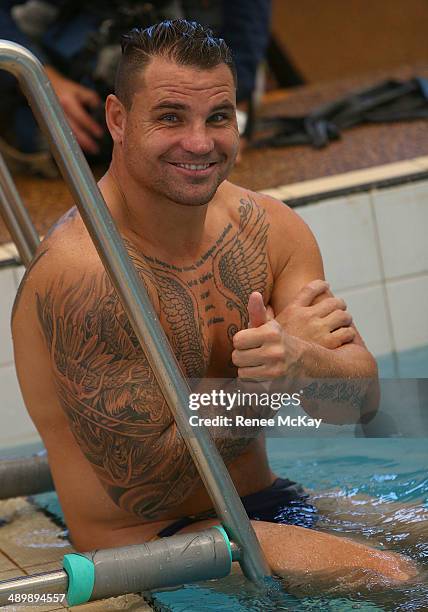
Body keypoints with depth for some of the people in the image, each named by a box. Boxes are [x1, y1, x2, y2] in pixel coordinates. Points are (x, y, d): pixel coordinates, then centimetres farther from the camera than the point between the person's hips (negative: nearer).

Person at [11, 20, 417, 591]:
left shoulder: (269, 227, 0)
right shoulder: (80, 271, -22)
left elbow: (363, 397, -5)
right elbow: (145, 488, -22)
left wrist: (303, 363, -29)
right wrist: (272, 374, -17)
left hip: (264, 502, 8)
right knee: (392, 576, -25)